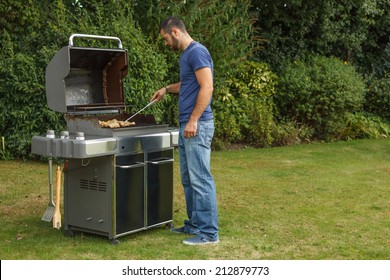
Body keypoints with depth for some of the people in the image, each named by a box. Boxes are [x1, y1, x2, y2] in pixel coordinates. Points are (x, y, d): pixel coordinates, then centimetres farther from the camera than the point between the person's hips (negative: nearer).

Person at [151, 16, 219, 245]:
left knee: (200, 179, -8)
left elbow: (207, 87, -20)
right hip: (187, 125, 10)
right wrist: (168, 89, 29)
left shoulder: (197, 52, -11)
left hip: (197, 126, -10)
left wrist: (193, 120, -22)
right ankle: (195, 225, 22)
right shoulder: (187, 54, 19)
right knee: (189, 179, 13)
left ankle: (209, 232, -3)